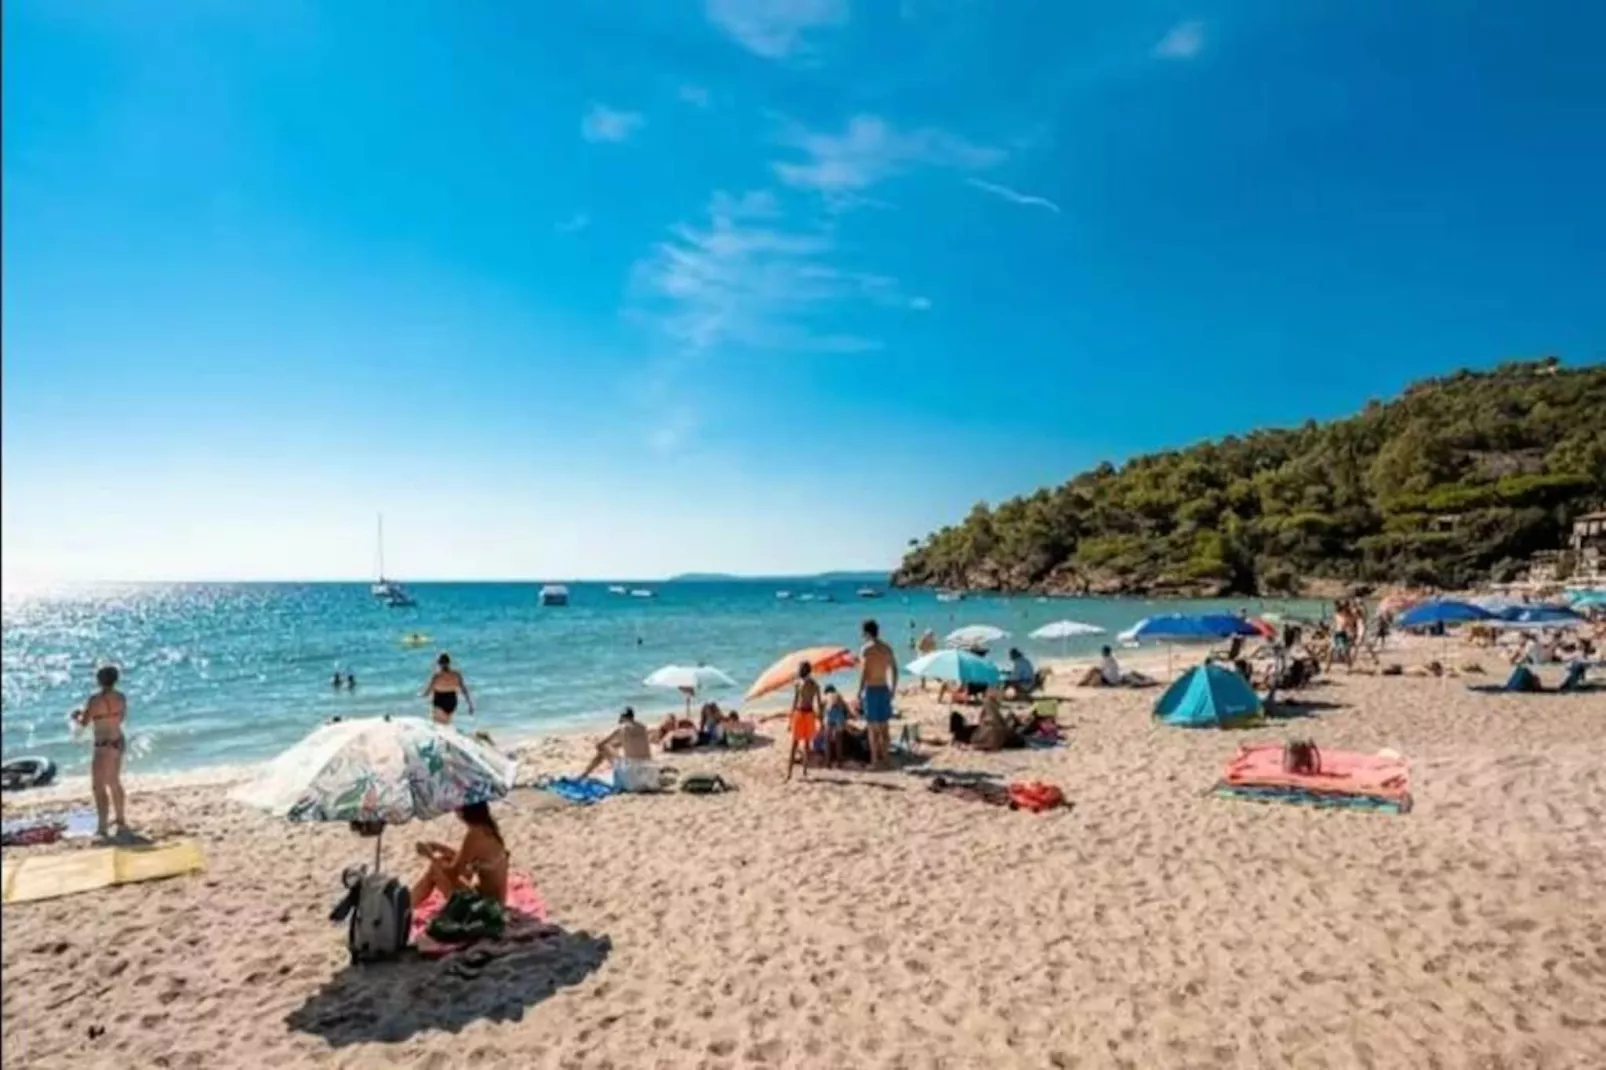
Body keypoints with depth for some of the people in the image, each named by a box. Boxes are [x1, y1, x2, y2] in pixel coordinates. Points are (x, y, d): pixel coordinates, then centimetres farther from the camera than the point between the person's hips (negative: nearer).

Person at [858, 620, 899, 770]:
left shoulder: (866, 649, -11)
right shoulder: (887, 648, 7)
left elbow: (863, 673, -16)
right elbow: (894, 671, 9)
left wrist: (859, 694, -10)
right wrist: (892, 690, 17)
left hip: (871, 689, -6)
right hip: (884, 689, 6)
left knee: (872, 728, 0)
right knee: (884, 727, 13)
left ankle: (875, 761, 1)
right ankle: (886, 759, 17)